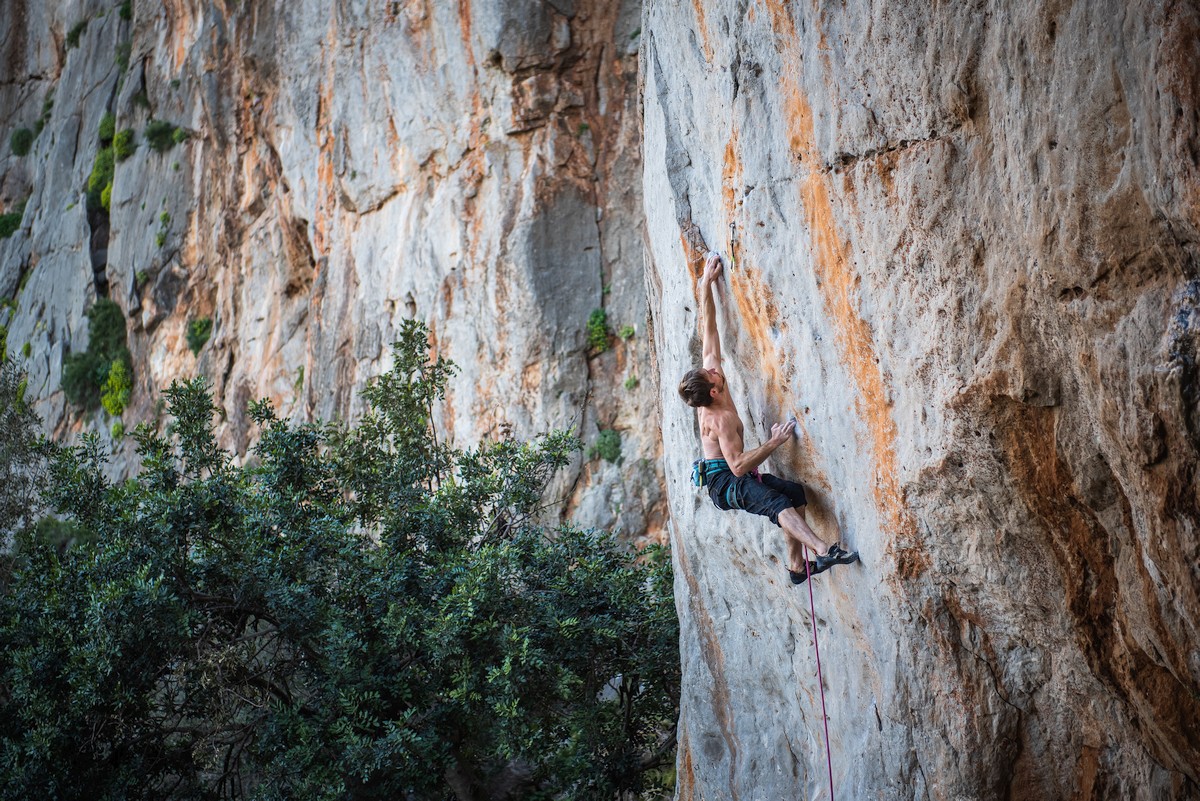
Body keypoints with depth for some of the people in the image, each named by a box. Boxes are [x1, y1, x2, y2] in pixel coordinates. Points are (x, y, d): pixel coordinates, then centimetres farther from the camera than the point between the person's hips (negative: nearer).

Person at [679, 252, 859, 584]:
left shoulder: (708, 380, 0)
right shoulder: (721, 419, -23)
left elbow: (708, 331, 3)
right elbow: (737, 466, -29)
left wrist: (707, 284, 2)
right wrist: (774, 442, -28)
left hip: (734, 475, 10)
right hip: (724, 482, -10)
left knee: (796, 493, -1)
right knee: (776, 501, -32)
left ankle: (796, 565, -5)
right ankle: (823, 550, -52)